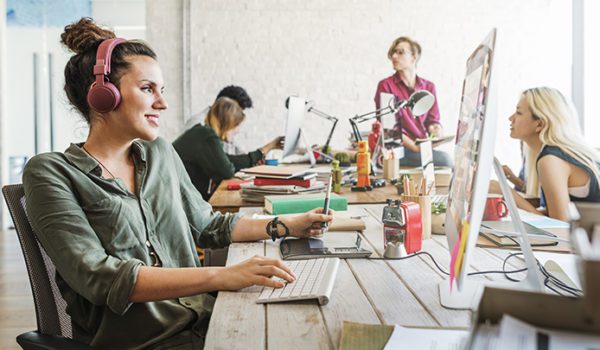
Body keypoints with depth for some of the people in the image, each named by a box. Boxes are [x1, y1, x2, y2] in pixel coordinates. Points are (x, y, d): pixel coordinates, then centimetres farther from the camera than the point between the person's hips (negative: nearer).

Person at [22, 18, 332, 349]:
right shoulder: (51, 173, -7)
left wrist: (286, 225, 9)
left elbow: (207, 225, 21)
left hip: (205, 320, 6)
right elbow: (96, 276, -18)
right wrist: (221, 276, -27)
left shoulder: (160, 154, 11)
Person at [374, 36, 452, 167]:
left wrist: (435, 131, -8)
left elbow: (432, 120, 17)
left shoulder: (428, 87, 17)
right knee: (445, 159, -27)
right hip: (399, 150, -5)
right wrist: (414, 147, -17)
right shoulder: (385, 86, 2)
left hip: (424, 147, 5)